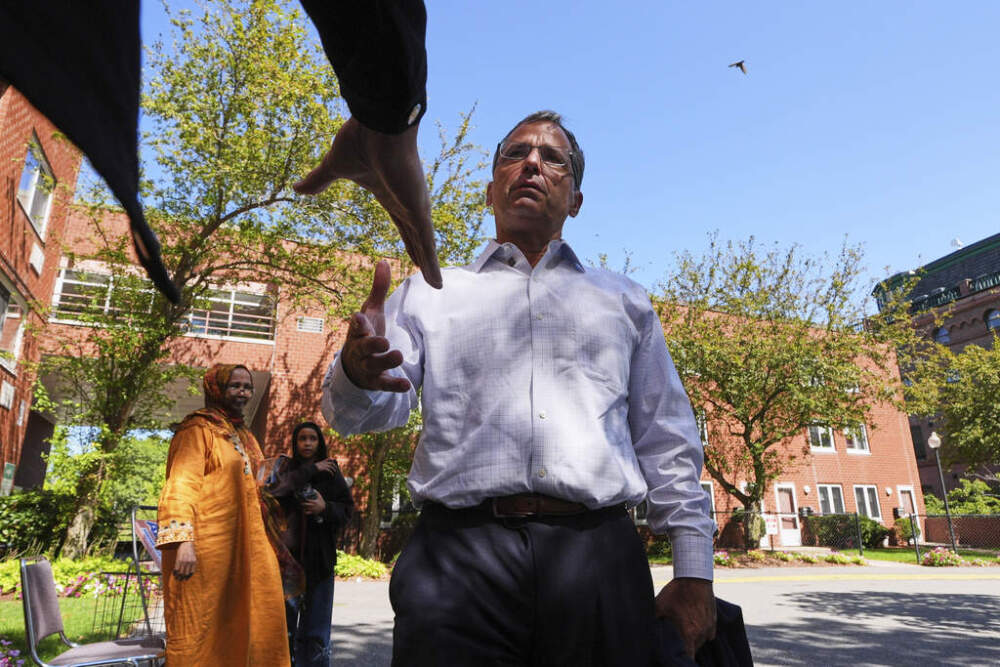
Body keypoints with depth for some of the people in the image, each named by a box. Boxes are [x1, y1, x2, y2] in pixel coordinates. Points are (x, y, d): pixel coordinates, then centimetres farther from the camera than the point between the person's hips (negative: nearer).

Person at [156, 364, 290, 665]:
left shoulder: (243, 436, 18)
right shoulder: (198, 430, -6)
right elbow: (181, 487, -16)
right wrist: (183, 540, -27)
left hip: (242, 545, 8)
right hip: (207, 545, -8)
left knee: (239, 623, 10)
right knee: (198, 624, -1)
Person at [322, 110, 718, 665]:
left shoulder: (623, 301, 19)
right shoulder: (430, 292, 15)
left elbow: (667, 444, 15)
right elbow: (364, 413, 4)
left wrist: (694, 572, 6)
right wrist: (358, 373, -20)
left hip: (596, 556, 2)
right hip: (460, 553, -1)